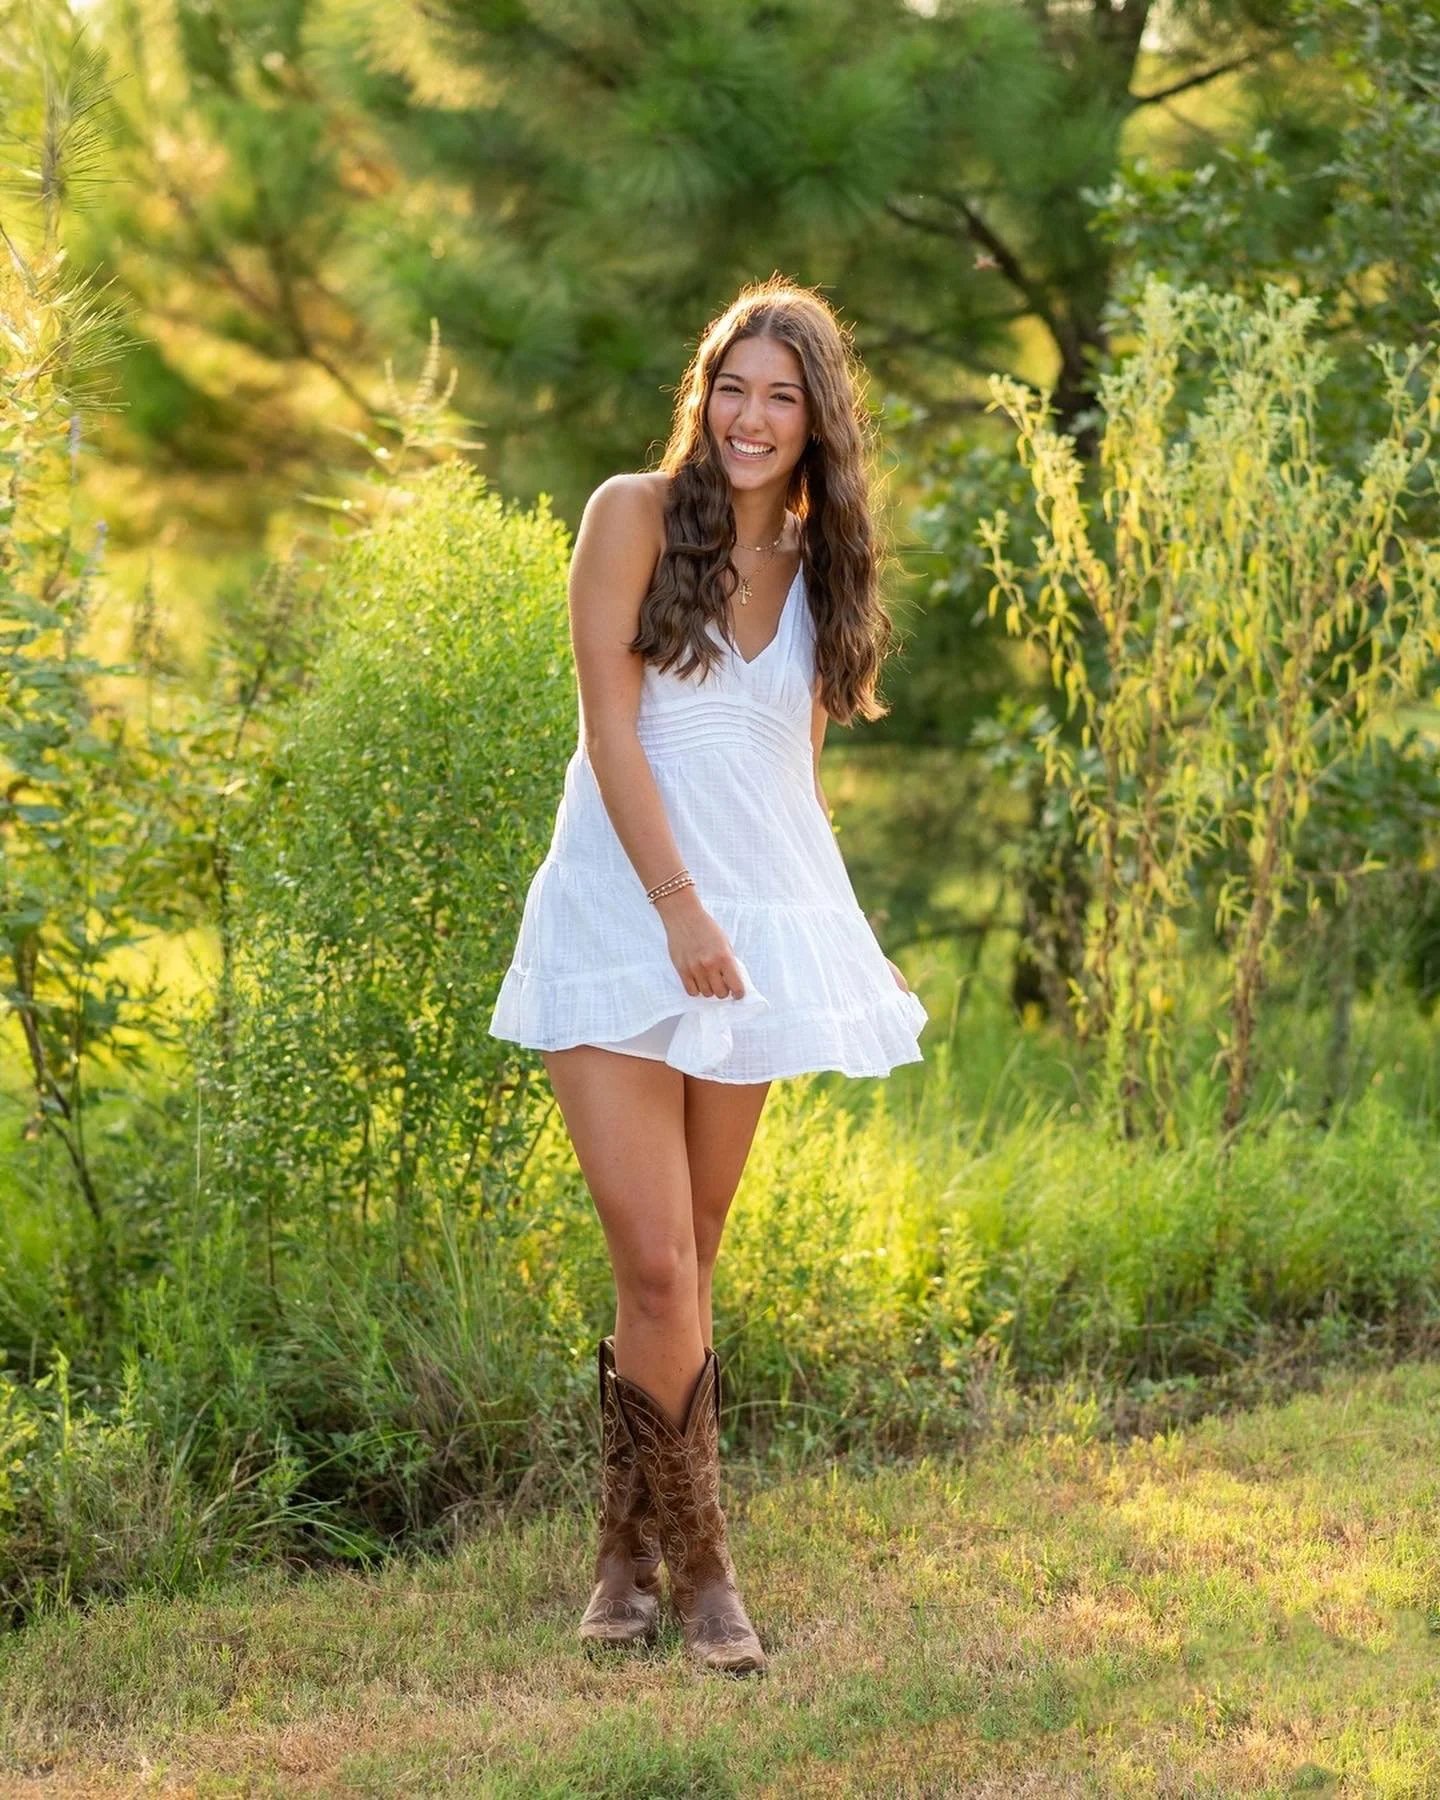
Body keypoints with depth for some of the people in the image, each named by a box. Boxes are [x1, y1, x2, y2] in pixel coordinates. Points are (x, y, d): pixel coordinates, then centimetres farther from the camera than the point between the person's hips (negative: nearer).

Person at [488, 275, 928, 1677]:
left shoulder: (819, 562, 13)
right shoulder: (636, 514, -3)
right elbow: (610, 723, -8)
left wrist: (823, 929, 13)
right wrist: (679, 907, -15)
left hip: (760, 924, 4)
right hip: (624, 916, -4)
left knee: (688, 1266, 6)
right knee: (656, 1269, -10)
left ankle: (632, 1552, 18)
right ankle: (693, 1563, 3)